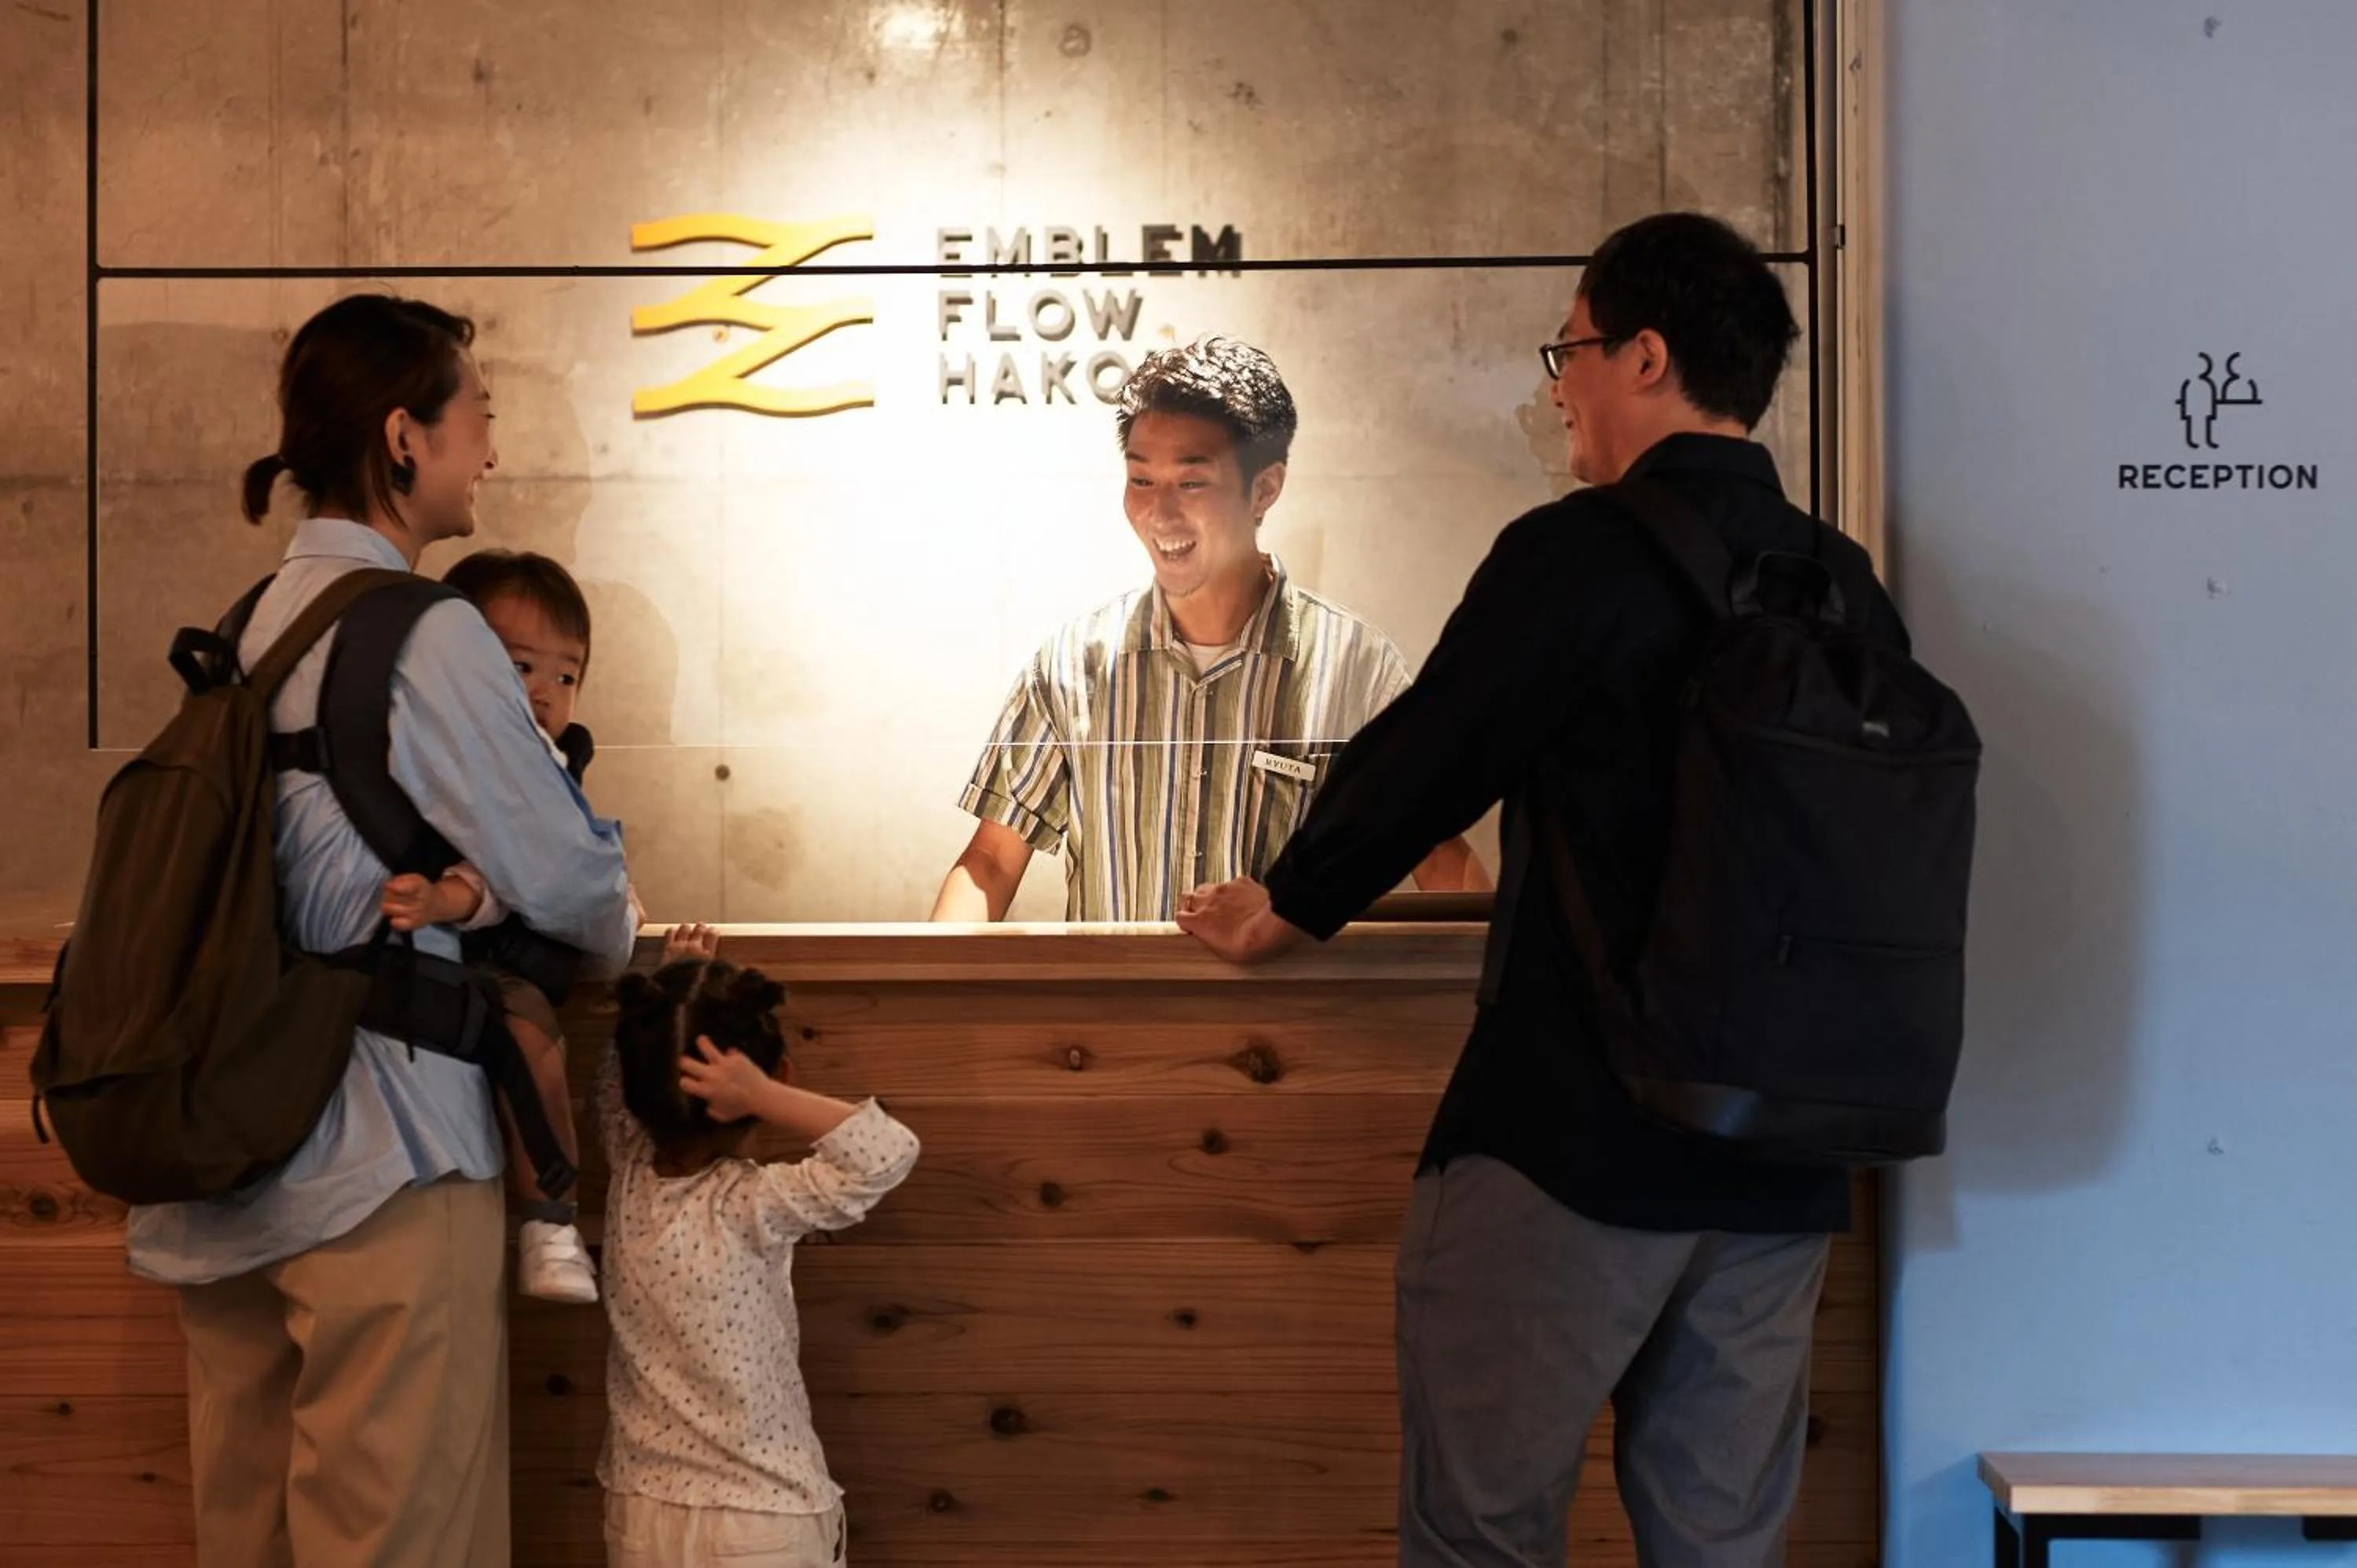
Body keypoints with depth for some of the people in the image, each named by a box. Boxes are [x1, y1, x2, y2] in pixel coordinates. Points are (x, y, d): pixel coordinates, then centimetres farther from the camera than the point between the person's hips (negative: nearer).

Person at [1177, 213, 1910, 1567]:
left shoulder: (1579, 556, -11)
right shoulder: (1850, 589, 8)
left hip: (1569, 1147, -6)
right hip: (1781, 1163, 6)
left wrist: (1285, 909, 15)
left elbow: (1423, 760, -3)